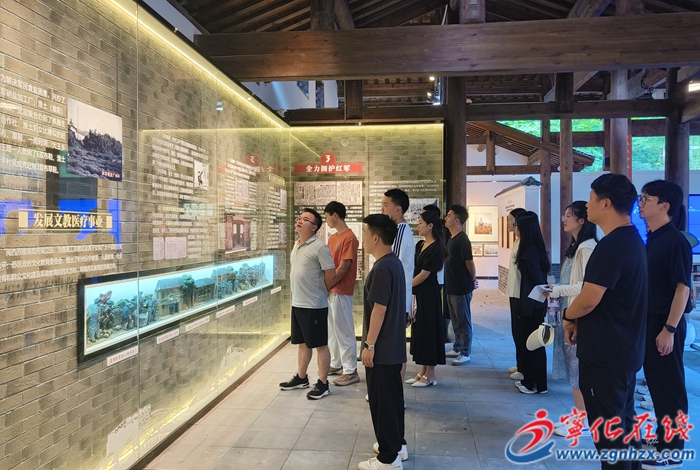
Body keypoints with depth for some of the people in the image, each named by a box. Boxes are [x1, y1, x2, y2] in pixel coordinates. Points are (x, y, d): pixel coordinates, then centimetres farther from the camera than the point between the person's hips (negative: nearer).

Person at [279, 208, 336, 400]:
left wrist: (321, 292, -1)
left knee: (320, 345, 4)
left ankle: (323, 383, 13)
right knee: (303, 343, 20)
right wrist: (298, 295, 16)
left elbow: (330, 274, -15)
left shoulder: (320, 247, -16)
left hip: (314, 305, -9)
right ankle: (301, 377, 33)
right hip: (297, 303, 9)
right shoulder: (297, 245, 11)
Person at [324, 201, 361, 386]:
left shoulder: (349, 238, -15)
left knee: (344, 332, -3)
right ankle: (336, 364, 29)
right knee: (332, 330, 16)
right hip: (329, 290, 9)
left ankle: (350, 371, 5)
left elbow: (343, 268, -18)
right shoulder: (332, 237, 14)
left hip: (340, 292, -9)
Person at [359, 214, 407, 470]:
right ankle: (397, 444, 32)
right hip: (393, 345, 10)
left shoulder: (382, 268, -22)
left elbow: (379, 309, -23)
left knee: (382, 401, 1)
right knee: (392, 397, 19)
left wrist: (369, 345, -18)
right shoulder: (394, 263, 9)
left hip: (382, 347, -10)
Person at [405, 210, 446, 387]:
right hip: (418, 292, 9)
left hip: (428, 294, -9)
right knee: (419, 330, 12)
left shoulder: (435, 248, -16)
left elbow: (424, 274, -16)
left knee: (428, 330, -1)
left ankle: (430, 375, 10)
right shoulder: (420, 245, 10)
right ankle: (422, 372, 22)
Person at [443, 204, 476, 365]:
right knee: (455, 320, 18)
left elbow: (470, 264, -17)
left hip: (461, 288, -9)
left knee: (463, 321, 1)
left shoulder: (462, 240, -18)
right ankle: (457, 348, 30)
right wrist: (448, 283, 16)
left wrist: (472, 281, -4)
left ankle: (466, 353, 11)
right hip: (452, 287, 9)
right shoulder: (451, 239, 11)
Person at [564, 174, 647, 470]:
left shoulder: (611, 245, -23)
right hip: (625, 349, 10)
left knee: (607, 428, 3)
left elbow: (590, 298, -25)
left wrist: (568, 316, -6)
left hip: (605, 353, -10)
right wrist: (581, 320, 7)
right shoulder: (632, 240, 10)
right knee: (622, 422, 21)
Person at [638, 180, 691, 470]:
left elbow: (682, 288, -19)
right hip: (649, 323, 9)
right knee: (655, 383, 17)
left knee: (670, 386, 2)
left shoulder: (674, 241, -15)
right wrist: (645, 324, 16)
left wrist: (669, 329, -21)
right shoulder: (650, 240, 11)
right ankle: (661, 437, 30)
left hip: (665, 325, -8)